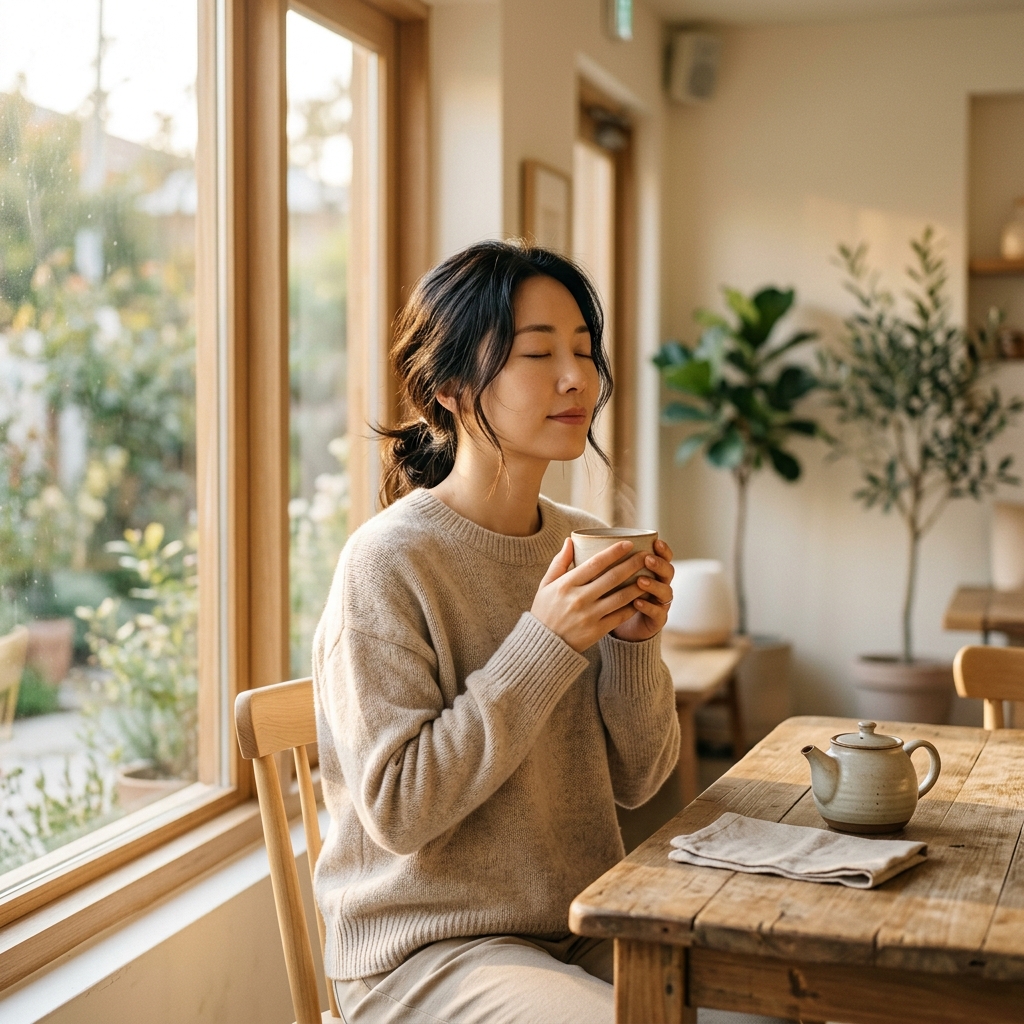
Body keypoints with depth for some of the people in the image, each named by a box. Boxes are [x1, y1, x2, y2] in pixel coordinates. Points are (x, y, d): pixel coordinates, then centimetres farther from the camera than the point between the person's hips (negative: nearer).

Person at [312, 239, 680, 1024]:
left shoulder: (587, 546, 4)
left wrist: (636, 643, -12)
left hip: (585, 928, 6)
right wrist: (545, 643, -23)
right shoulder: (390, 562, -15)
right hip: (426, 952, -6)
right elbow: (398, 810, -19)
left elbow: (635, 781, 6)